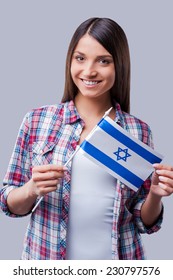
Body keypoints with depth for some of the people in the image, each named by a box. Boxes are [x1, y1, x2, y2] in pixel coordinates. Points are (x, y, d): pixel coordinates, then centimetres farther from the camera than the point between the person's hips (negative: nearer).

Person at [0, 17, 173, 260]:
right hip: (47, 265, 0)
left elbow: (144, 222, 1)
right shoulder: (37, 120, -6)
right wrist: (31, 190, -20)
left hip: (117, 266, 1)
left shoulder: (138, 131, -5)